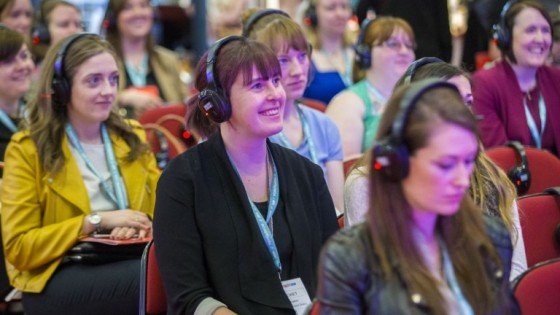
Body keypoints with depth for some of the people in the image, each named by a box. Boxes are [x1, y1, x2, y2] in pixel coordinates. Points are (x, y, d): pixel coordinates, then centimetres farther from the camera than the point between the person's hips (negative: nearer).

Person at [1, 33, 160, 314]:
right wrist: (95, 221, -12)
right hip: (56, 281, -5)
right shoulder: (27, 149, 1)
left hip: (124, 264, 5)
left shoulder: (133, 139, 17)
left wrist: (141, 225, -9)